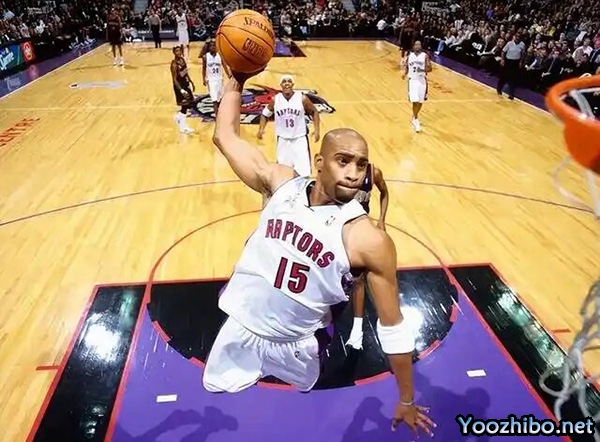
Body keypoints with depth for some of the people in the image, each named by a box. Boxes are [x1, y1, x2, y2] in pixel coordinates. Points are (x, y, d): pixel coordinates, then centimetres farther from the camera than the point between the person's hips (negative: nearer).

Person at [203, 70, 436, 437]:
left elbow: (393, 327, -14)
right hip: (239, 330, 4)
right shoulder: (281, 182, -11)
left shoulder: (370, 240, -22)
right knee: (217, 395, 29)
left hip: (293, 348, -3)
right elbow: (225, 136, 0)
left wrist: (407, 401, -5)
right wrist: (237, 81, -3)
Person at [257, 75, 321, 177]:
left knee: (304, 171, -5)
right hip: (283, 139, 2)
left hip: (300, 138, -2)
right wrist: (261, 129, -7)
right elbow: (265, 114, 10)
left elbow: (314, 112, 3)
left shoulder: (302, 98, -10)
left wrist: (317, 130, -6)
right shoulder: (275, 99, -4)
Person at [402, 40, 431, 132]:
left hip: (422, 80, 1)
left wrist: (423, 70, -25)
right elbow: (406, 66, 16)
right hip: (412, 80, 0)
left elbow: (430, 68, -4)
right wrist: (405, 73, -6)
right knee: (415, 101, -12)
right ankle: (415, 120, 3)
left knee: (420, 101, 9)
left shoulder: (425, 56, -1)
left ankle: (415, 117, 32)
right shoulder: (409, 56, 5)